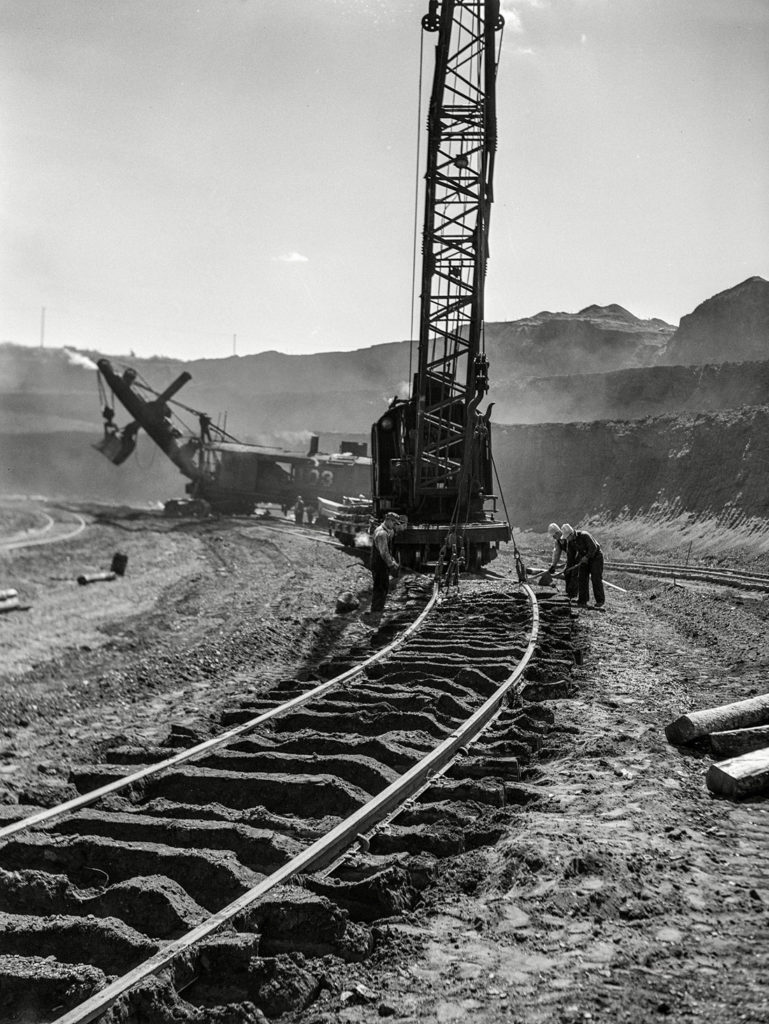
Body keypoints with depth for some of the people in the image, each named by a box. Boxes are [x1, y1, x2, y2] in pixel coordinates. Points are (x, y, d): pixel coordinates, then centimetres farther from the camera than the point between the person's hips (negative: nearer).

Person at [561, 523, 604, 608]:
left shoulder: (584, 535, -30)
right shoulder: (569, 541, -9)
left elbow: (593, 547, -26)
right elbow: (570, 554, 1)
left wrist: (587, 557, -29)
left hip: (595, 557, -6)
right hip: (584, 558, 6)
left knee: (596, 579, -7)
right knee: (582, 578, -4)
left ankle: (600, 601, 1)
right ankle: (583, 601, -1)